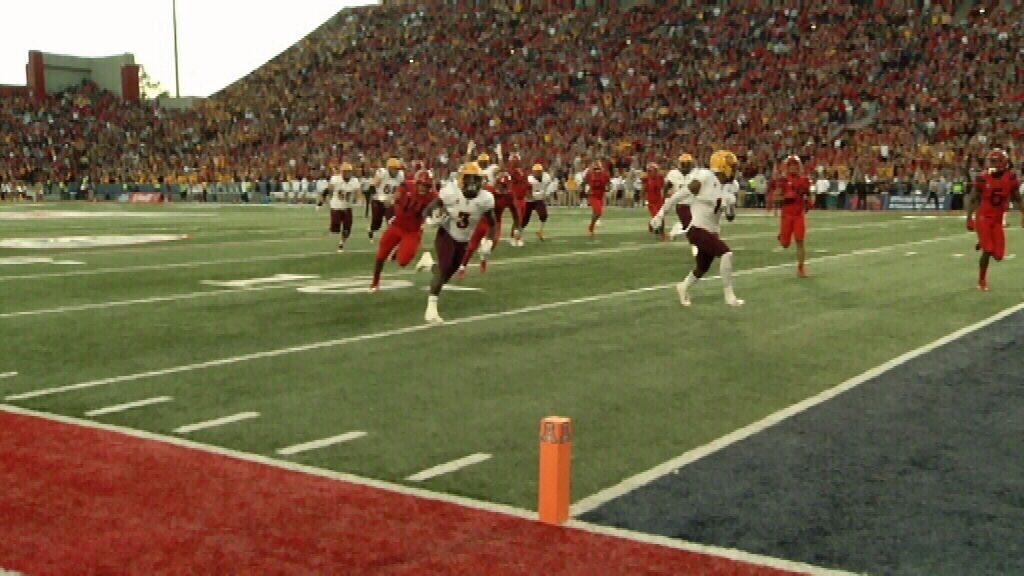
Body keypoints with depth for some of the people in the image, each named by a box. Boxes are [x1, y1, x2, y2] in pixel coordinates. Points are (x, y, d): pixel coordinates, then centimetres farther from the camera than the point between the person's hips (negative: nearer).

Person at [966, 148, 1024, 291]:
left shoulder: (1011, 178, -4)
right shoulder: (983, 178, -10)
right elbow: (973, 199, -3)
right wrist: (969, 218, -8)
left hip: (998, 219, 3)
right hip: (983, 218, -3)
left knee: (998, 255, 0)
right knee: (987, 251, -9)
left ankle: (983, 244, 33)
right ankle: (982, 280, 10)